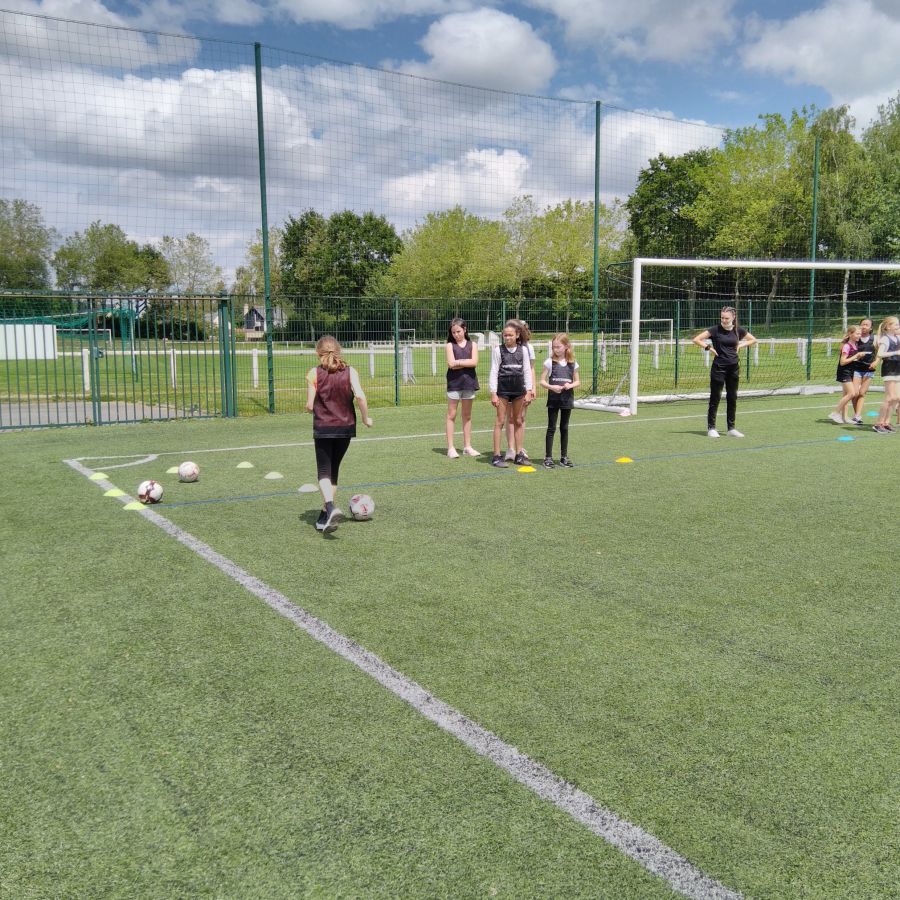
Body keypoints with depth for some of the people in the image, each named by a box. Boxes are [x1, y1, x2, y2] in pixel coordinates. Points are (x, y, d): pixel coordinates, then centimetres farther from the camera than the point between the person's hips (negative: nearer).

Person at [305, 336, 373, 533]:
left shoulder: (314, 373, -5)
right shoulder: (350, 371, -1)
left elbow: (310, 406, -7)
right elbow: (360, 396, -14)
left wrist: (310, 407, 16)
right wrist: (365, 419, 0)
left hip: (323, 429, -2)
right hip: (345, 427, 3)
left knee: (324, 472, 0)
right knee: (333, 470, 16)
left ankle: (330, 507, -27)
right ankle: (325, 515, 19)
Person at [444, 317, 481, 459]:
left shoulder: (472, 345, 7)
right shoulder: (450, 345, 2)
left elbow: (474, 362, -8)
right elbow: (451, 364, -11)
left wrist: (458, 362, -10)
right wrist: (467, 363, -8)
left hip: (469, 382, 2)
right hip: (454, 383, -2)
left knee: (467, 416, 9)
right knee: (451, 415, -1)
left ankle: (467, 446, 16)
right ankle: (450, 447, 2)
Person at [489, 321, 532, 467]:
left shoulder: (523, 350, 5)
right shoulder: (498, 350, -2)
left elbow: (527, 371, 8)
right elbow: (493, 372, -3)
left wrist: (528, 391, 3)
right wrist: (493, 393, -8)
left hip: (518, 389, 3)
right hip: (502, 389, -3)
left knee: (518, 421, 10)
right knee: (500, 421, -3)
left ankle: (518, 454, 19)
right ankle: (496, 456, 1)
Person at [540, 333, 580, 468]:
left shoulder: (573, 363, 3)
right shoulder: (550, 362, -4)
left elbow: (577, 381, 9)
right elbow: (542, 381, -3)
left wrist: (571, 385, -12)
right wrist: (551, 387, -21)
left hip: (567, 399, 2)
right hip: (553, 399, -2)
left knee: (564, 428, 10)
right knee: (551, 428, 1)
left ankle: (564, 457, 17)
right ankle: (548, 457, 5)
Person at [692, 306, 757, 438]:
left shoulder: (739, 331, 4)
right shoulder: (715, 330, -6)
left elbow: (753, 340, 19)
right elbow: (696, 340, -7)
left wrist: (740, 345, 5)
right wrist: (709, 348, -11)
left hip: (734, 367, 4)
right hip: (719, 367, -4)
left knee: (732, 398, 8)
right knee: (715, 397, 0)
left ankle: (731, 428, 16)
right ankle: (711, 428, 7)